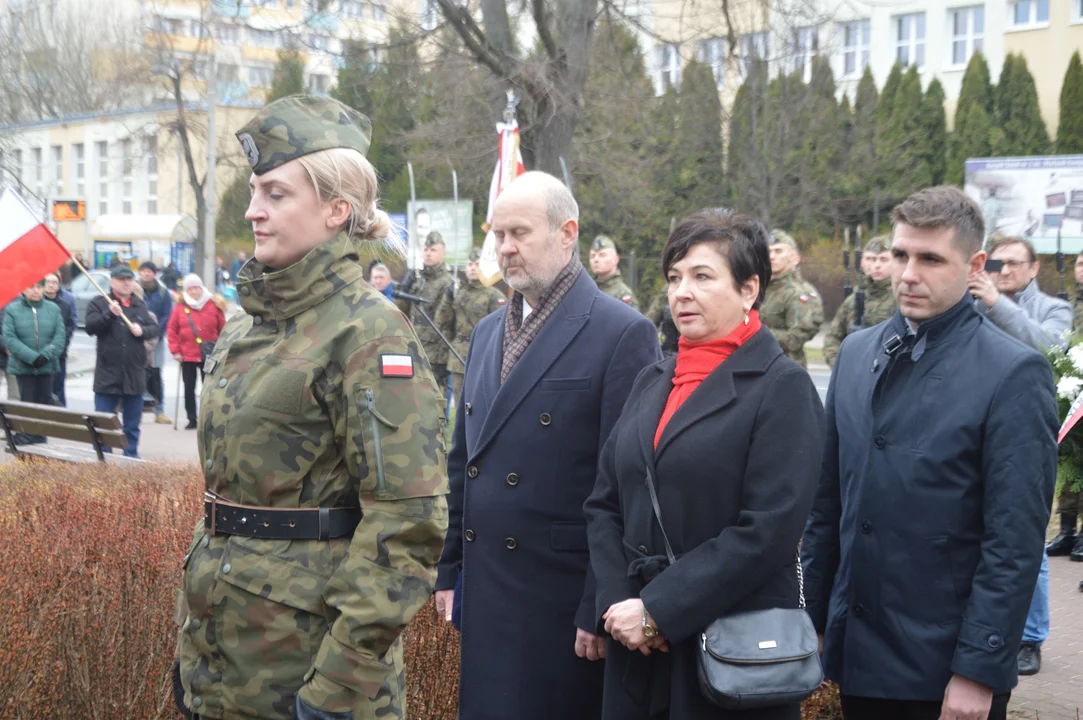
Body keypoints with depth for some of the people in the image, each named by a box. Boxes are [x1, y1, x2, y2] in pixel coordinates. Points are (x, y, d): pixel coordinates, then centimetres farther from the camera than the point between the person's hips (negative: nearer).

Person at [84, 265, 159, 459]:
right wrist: (110, 314, -24)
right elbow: (90, 327, -12)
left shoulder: (140, 305, 12)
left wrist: (142, 330, -12)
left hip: (135, 374, 3)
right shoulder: (98, 303, 0)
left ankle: (131, 456, 19)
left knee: (132, 424, 11)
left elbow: (154, 328, 8)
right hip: (108, 373, -3)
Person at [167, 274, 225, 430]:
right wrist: (175, 350, -2)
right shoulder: (180, 307, -2)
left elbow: (223, 329, 3)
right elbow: (171, 330, 2)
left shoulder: (213, 306, -2)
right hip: (187, 356, 1)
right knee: (189, 389, 4)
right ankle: (192, 419, 13)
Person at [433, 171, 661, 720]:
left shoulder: (622, 334, -11)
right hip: (485, 594, 6)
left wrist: (600, 610, -14)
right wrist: (450, 568, 13)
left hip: (563, 600, -6)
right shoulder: (487, 333, 12)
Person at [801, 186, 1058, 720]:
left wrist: (980, 670, -14)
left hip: (947, 670, -5)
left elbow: (1015, 544, -13)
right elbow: (829, 499, 9)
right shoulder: (857, 353, 5)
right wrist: (811, 615, 8)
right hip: (855, 653, 5)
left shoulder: (1013, 373, -12)